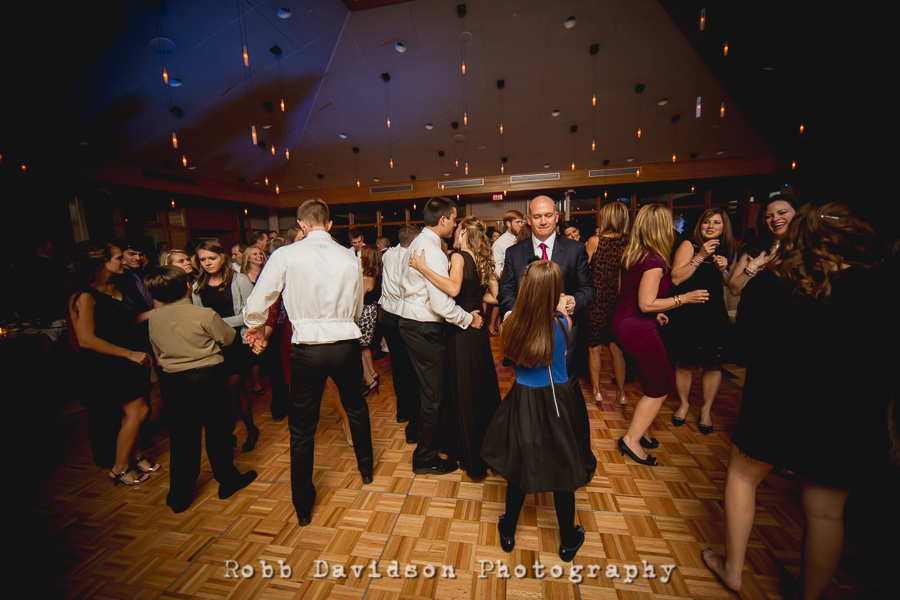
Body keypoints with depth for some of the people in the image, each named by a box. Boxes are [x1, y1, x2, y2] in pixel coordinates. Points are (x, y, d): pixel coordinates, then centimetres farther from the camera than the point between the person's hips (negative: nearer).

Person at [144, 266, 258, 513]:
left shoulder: (153, 319, 0)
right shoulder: (204, 314, -16)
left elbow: (157, 354, 10)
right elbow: (228, 338, -3)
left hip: (174, 381, 4)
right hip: (209, 377, -4)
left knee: (182, 437, 14)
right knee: (218, 430, 11)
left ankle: (179, 495, 25)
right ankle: (227, 480, 26)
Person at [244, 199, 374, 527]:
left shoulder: (286, 255, -8)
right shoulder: (350, 259, -1)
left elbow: (258, 302, -2)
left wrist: (254, 327, 19)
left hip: (307, 349, -2)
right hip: (347, 344, 3)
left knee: (302, 428, 14)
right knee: (356, 408, 27)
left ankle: (303, 507, 29)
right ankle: (366, 468, 47)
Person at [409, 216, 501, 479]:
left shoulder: (459, 257, -13)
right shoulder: (483, 260, 7)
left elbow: (453, 288, -32)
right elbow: (495, 296, 9)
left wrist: (423, 268, -27)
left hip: (461, 332, -7)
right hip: (478, 329, 7)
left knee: (464, 391, 5)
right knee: (483, 387, 19)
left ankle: (472, 456, 19)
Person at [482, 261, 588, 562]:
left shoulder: (509, 326, -16)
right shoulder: (562, 323, -19)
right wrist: (560, 310, 22)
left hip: (522, 403, 1)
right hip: (557, 403, -1)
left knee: (518, 468, 19)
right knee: (563, 470, 17)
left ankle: (508, 532, 39)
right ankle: (568, 541, 39)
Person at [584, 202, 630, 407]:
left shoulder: (595, 241, -11)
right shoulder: (628, 243, -2)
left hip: (596, 299, -3)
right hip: (618, 300, 3)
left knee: (594, 346, 11)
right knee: (616, 346, 14)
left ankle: (596, 390, 20)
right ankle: (621, 393, 21)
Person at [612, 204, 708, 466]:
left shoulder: (633, 254, 7)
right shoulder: (654, 260, -20)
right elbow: (646, 304, -21)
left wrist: (655, 313, 22)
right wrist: (683, 299, -12)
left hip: (623, 323, 9)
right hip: (637, 328, -9)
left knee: (661, 379, 22)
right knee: (659, 388, 7)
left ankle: (638, 430, 33)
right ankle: (632, 439, 14)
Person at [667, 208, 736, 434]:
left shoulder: (727, 251, 8)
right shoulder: (689, 245, -5)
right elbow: (676, 278, -16)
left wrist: (723, 270, -6)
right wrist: (700, 256, -19)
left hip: (715, 316, 3)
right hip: (686, 315, -3)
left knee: (713, 364, 8)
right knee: (683, 363, 7)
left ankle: (706, 409, 28)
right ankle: (684, 404, 30)